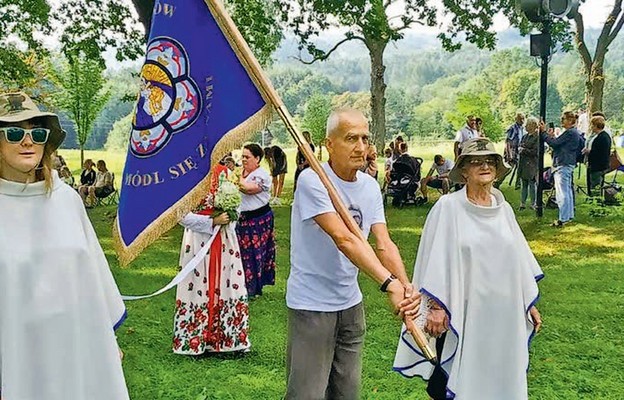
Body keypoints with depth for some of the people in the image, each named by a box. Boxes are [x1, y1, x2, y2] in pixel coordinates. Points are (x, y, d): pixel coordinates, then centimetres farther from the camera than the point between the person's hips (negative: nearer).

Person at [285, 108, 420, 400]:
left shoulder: (370, 186, 3)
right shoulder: (312, 181, -19)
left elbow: (384, 243, -7)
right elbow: (343, 239, -29)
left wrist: (406, 286, -25)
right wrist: (389, 283, -37)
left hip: (351, 302, 7)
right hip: (311, 305, -7)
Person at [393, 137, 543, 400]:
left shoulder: (504, 209, 8)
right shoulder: (448, 207, -8)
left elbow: (518, 258, 15)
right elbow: (436, 260, -10)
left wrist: (530, 303, 17)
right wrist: (436, 306, -13)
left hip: (503, 312, 5)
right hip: (462, 313, -5)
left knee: (500, 375, 11)